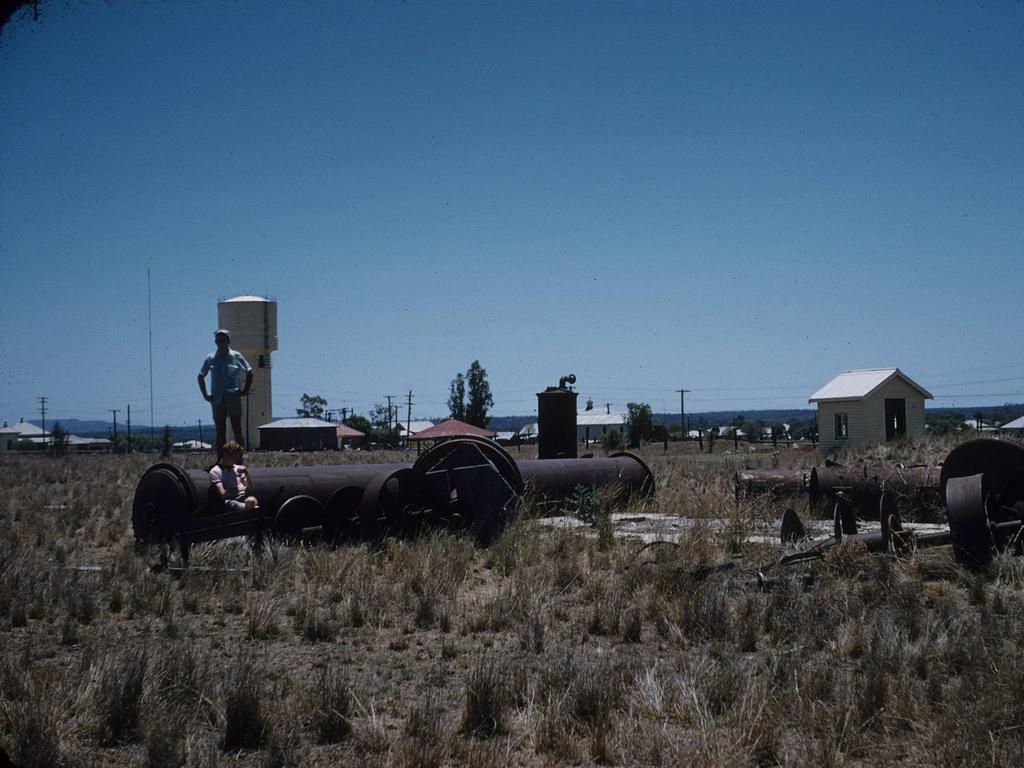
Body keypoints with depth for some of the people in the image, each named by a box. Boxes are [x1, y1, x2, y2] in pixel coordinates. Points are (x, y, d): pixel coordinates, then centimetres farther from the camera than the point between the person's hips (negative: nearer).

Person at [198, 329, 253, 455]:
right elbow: (201, 376, 16)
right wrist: (205, 395, 9)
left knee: (237, 429, -4)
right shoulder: (211, 359, 6)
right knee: (220, 431, 4)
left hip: (233, 397, -2)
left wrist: (245, 390, -1)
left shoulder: (236, 356, 0)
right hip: (217, 399, 2)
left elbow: (249, 373, 6)